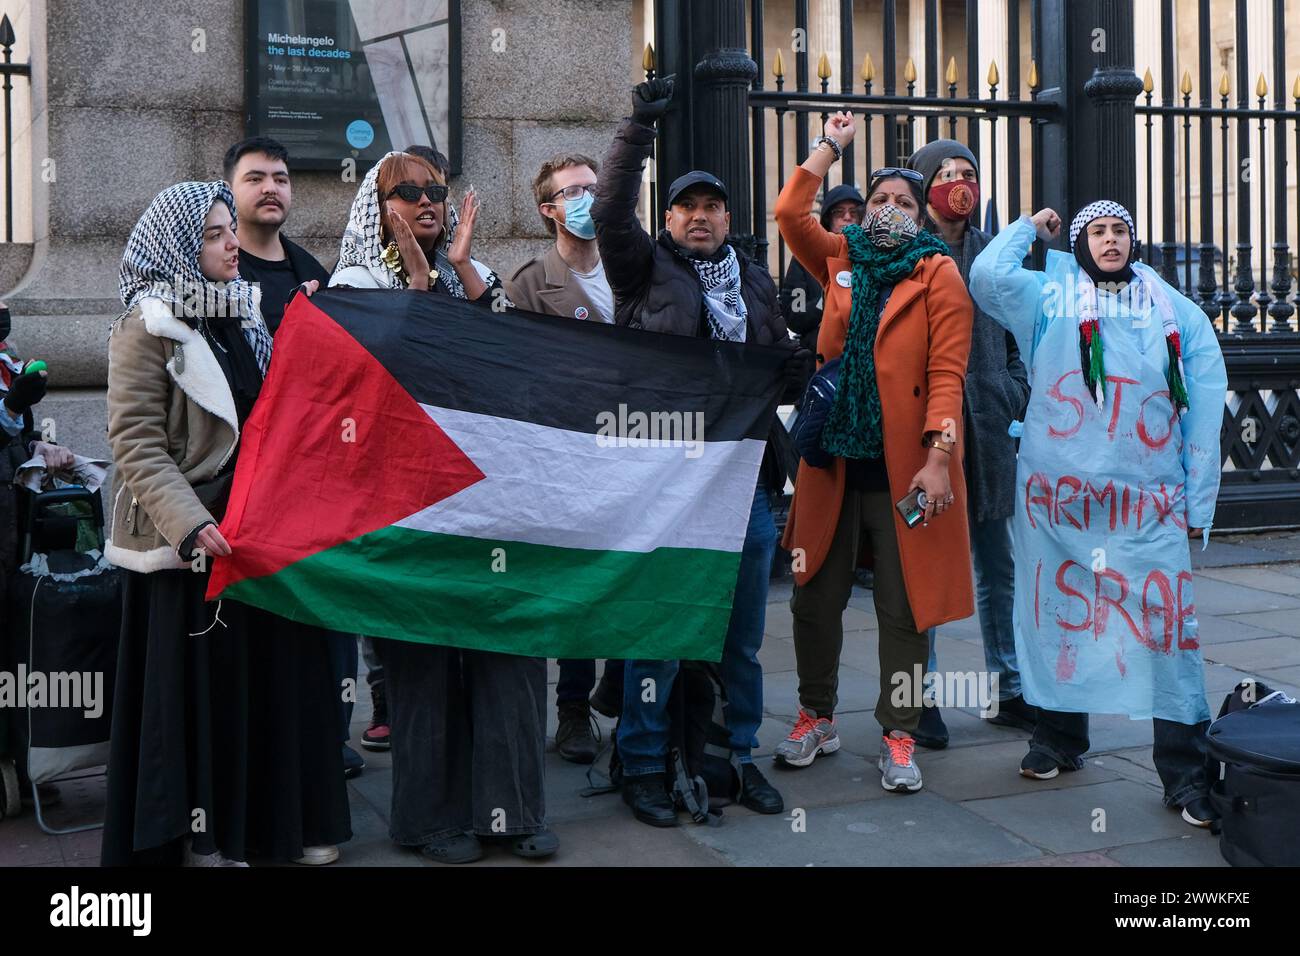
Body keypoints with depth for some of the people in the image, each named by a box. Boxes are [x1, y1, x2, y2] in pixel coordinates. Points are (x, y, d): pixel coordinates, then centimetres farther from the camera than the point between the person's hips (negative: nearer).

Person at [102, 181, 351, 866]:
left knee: (273, 671, 10)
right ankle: (198, 836, 16)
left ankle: (280, 819, 23)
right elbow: (135, 441, -16)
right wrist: (189, 523, -24)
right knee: (200, 683, 2)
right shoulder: (148, 326, -8)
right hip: (193, 538, -6)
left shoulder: (241, 314, 12)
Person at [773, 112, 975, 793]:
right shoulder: (841, 261, 13)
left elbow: (946, 372, -7)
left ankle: (898, 736, 17)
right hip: (833, 462, 4)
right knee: (814, 598, 9)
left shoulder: (938, 274, 1)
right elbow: (789, 214, 0)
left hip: (903, 469, -3)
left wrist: (938, 460, -15)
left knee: (904, 609, 3)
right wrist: (829, 147, 3)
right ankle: (817, 718, 27)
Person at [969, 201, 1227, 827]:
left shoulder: (1179, 315, 10)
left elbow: (1205, 414, 7)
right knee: (1058, 613, 10)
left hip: (1149, 504, 0)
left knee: (1168, 625, -7)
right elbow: (987, 275, -10)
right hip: (1057, 494, 1)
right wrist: (1032, 227, 8)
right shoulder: (1049, 299, 9)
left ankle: (1186, 775, 2)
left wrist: (1197, 504, 1)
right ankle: (1059, 737, 29)